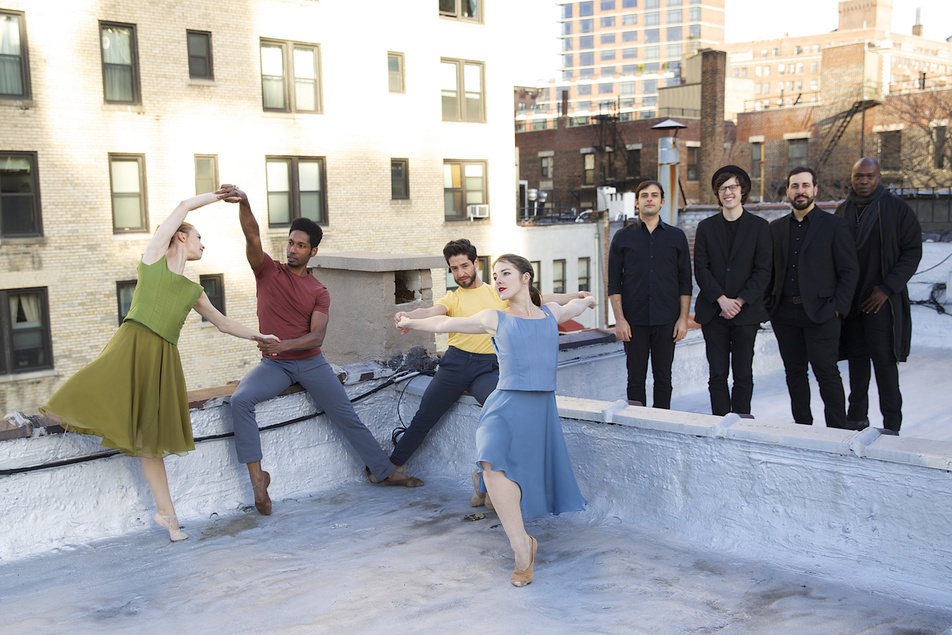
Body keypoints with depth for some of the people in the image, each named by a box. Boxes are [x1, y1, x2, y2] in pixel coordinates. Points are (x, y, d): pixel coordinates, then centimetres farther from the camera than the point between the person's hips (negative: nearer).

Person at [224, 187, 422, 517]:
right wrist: (244, 204, -38)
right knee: (240, 399, -29)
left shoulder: (319, 292, 1)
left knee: (348, 418, 3)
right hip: (273, 364, -1)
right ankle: (257, 475, -22)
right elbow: (252, 237, -19)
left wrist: (285, 344, -30)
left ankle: (386, 472, 18)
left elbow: (316, 336, -11)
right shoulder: (268, 270, 0)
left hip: (311, 362, 1)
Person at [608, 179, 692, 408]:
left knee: (663, 377, 6)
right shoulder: (623, 237, 4)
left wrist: (683, 318, -1)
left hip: (666, 321, 1)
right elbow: (614, 283, 2)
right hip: (634, 321, -1)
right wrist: (619, 319, -6)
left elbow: (685, 282, 7)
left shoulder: (676, 237, 7)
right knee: (636, 378, 4)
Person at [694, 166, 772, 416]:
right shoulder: (706, 227, 8)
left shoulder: (759, 226, 4)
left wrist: (739, 301, -11)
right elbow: (701, 269, 1)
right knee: (717, 374, 3)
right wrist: (722, 300, -10)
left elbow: (763, 271, -2)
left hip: (746, 311, -1)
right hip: (713, 311, 1)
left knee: (743, 374, 2)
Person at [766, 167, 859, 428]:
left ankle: (838, 430, 2)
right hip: (784, 313, 5)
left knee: (826, 373, -5)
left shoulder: (833, 225, -1)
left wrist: (838, 307, -10)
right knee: (794, 373, 11)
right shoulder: (777, 227, 12)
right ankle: (802, 425, 21)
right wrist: (770, 304, 3)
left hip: (820, 312, -4)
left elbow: (849, 270, -3)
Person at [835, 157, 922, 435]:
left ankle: (891, 425, 0)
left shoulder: (896, 208, -4)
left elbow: (913, 251, -4)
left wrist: (888, 288, -11)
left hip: (882, 299, -4)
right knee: (857, 359, 10)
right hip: (849, 299, 4)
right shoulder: (843, 210, 10)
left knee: (884, 359, -6)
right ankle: (857, 417, 20)